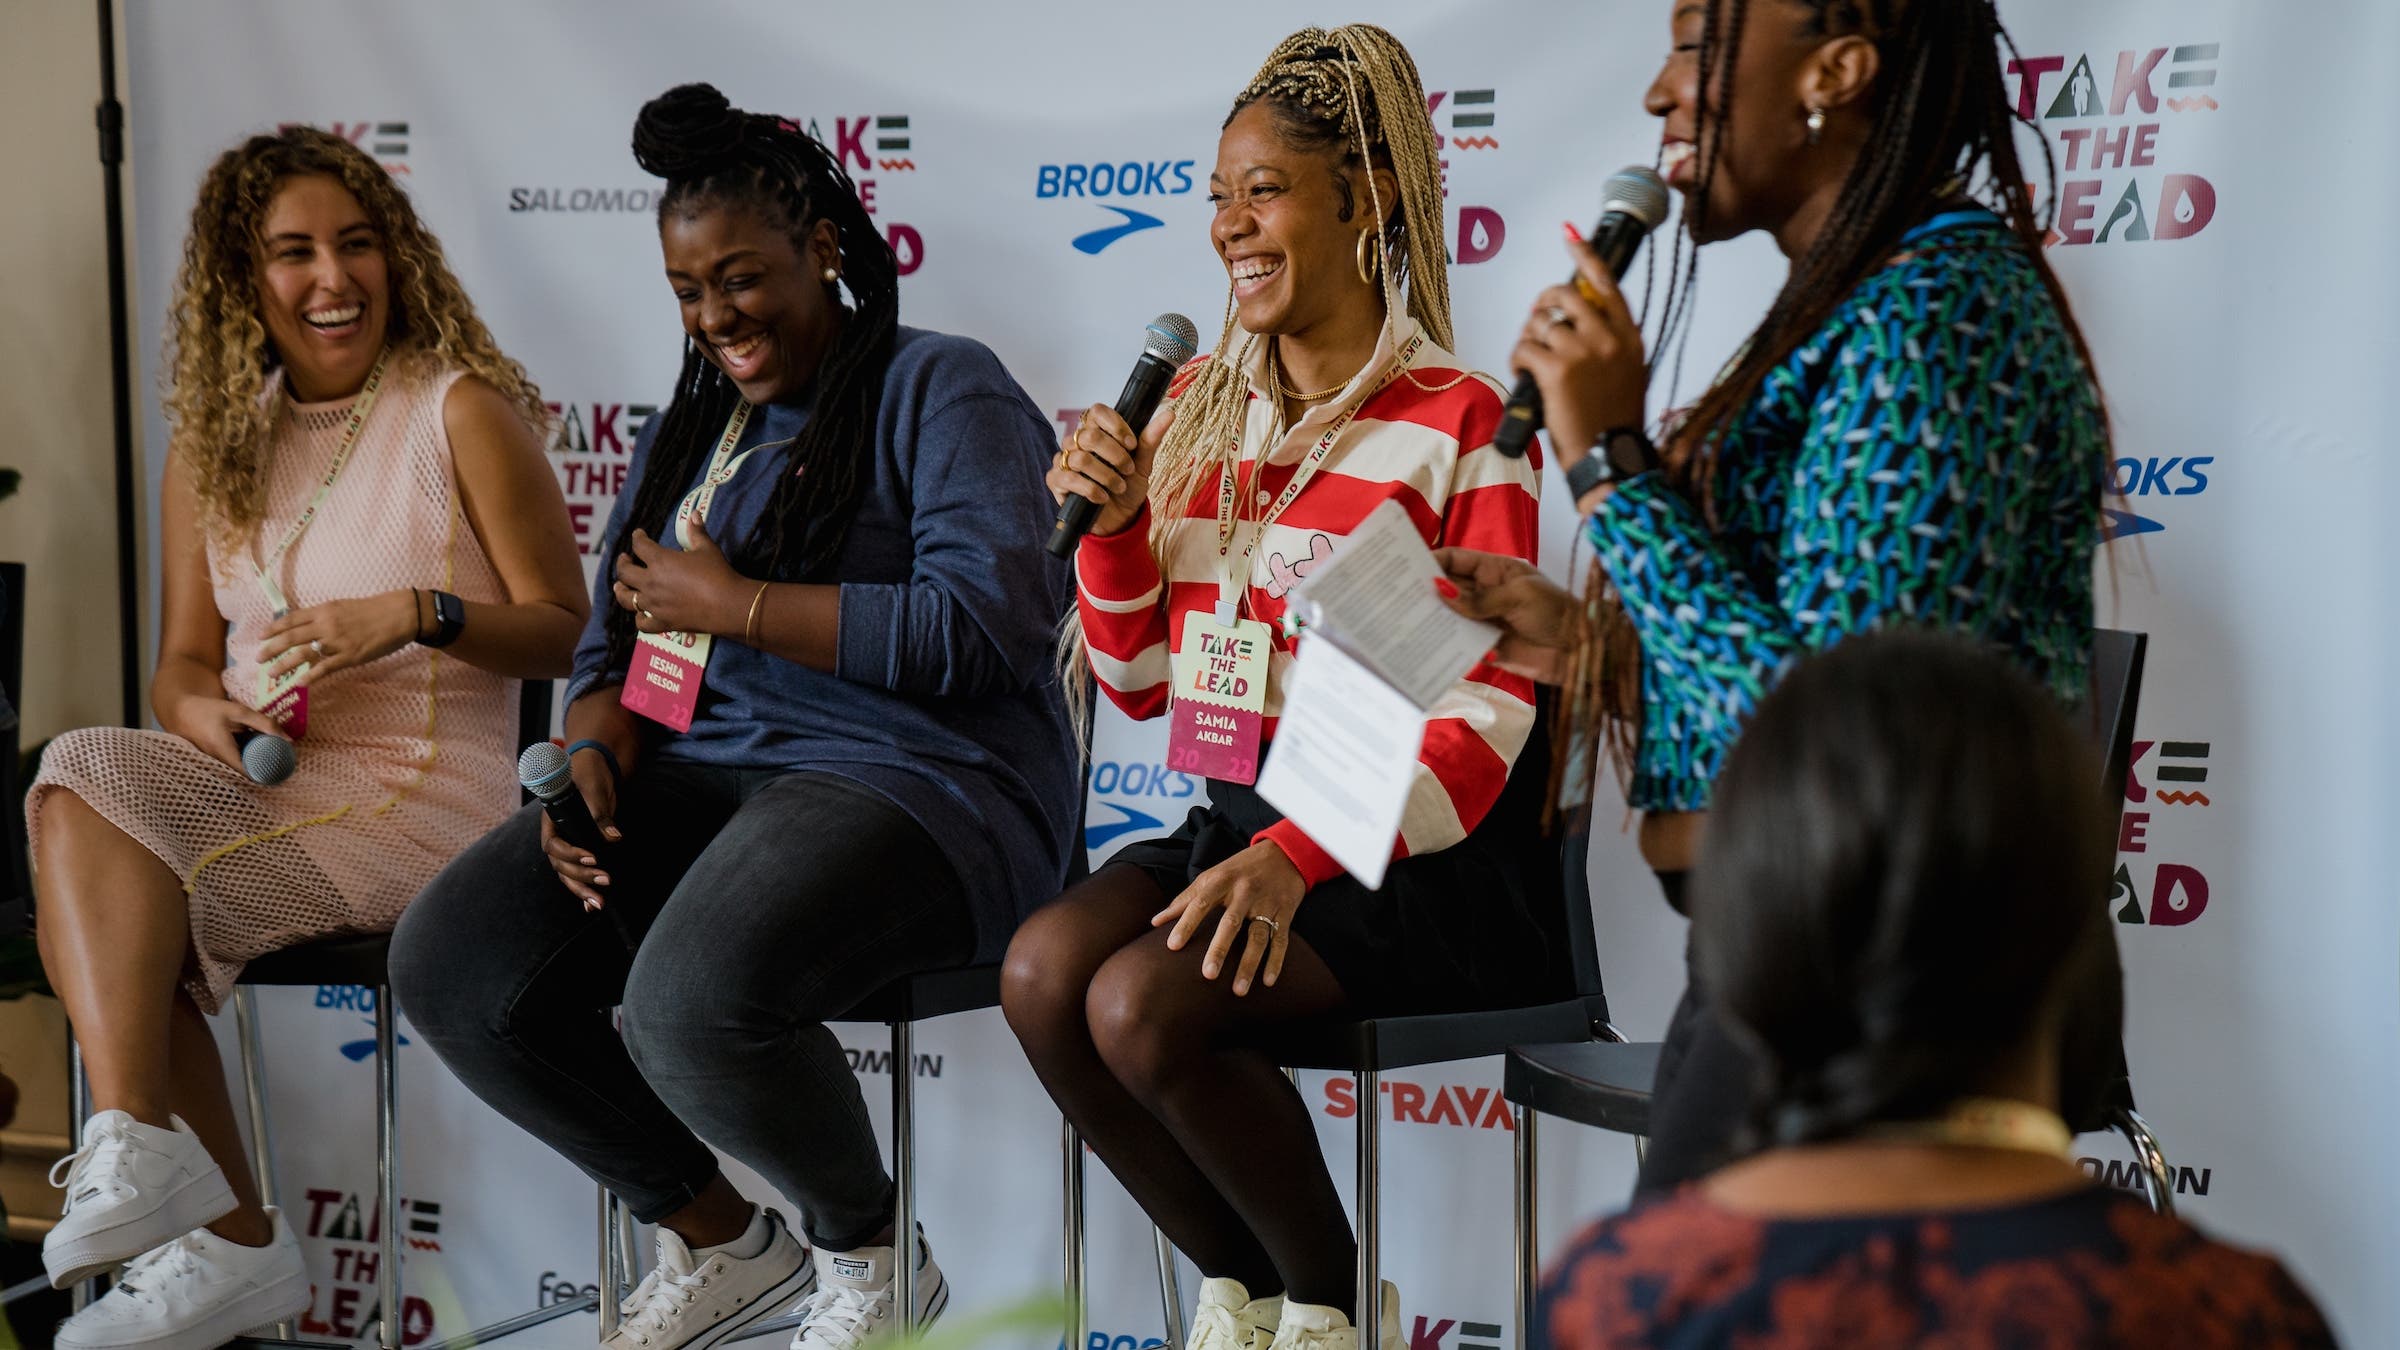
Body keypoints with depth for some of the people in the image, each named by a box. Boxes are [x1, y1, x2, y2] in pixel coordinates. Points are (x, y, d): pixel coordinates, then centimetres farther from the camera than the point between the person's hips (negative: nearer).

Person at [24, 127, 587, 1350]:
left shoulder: (461, 410, -1)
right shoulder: (213, 441, 14)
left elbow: (565, 632, -2)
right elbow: (182, 658, 15)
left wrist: (416, 615, -21)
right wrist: (206, 712, -10)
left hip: (423, 795, -6)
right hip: (253, 782, 6)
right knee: (79, 778, -26)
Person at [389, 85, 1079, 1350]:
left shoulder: (940, 390, -3)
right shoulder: (685, 433, 22)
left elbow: (979, 625, -18)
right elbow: (616, 639, 22)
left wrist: (723, 600, -12)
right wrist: (593, 757, -3)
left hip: (911, 782, -8)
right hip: (702, 769, 8)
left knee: (692, 1001, -35)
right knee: (448, 963, -12)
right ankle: (716, 1238, 9)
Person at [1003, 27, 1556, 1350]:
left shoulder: (1458, 424, -8)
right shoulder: (1200, 407, 12)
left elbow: (1481, 725, -14)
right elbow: (1140, 683, 16)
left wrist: (1295, 857, -27)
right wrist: (1111, 527, -3)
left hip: (1414, 862, -6)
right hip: (1231, 821, 6)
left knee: (1144, 1005, -27)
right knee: (1041, 970, -21)